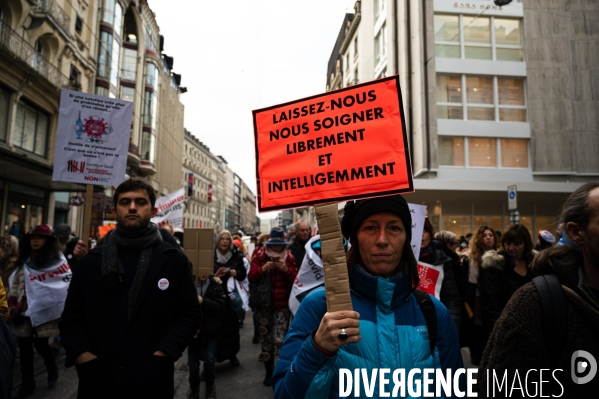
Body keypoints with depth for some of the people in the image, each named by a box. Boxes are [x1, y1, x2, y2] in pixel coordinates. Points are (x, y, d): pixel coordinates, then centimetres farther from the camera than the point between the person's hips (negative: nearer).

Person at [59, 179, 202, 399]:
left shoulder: (174, 260, 0)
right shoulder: (90, 261, 6)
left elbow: (190, 314, -2)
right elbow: (71, 319, 8)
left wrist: (160, 356, -11)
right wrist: (84, 359, -6)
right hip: (98, 379, 2)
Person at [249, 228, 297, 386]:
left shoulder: (289, 258, 1)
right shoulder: (260, 256, 0)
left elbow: (296, 280, -1)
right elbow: (251, 277, -4)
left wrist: (287, 270, -19)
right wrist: (263, 269, -21)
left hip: (282, 305, -1)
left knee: (279, 340, -7)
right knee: (266, 338, 11)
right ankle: (268, 371, 25)